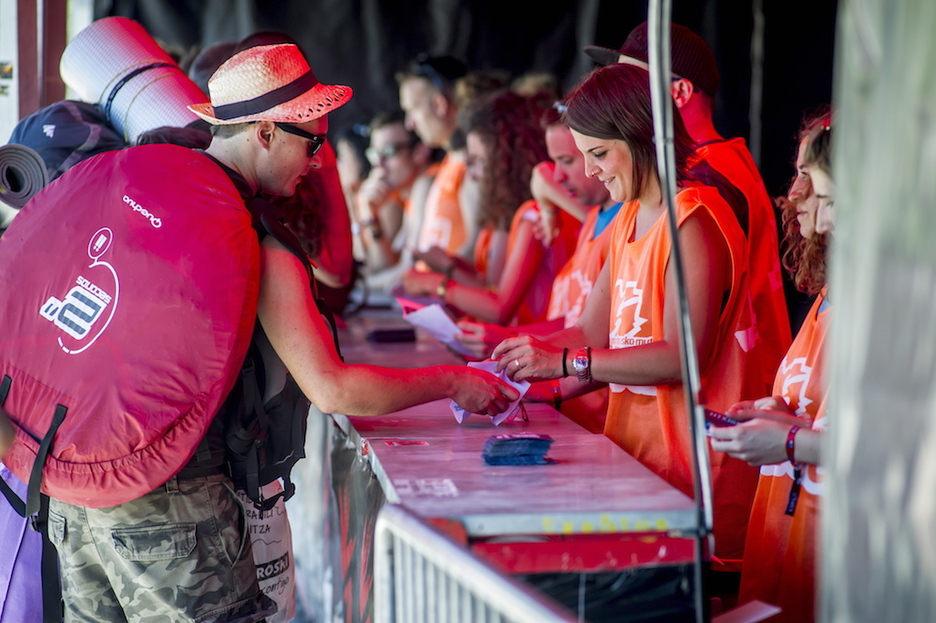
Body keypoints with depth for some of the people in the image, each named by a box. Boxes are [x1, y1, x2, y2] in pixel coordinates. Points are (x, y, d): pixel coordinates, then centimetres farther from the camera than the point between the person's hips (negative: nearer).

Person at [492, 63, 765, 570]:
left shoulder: (692, 219, -12)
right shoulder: (630, 220, 17)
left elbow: (683, 356, -19)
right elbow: (592, 334, 14)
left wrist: (565, 362, -19)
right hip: (636, 460, 8)